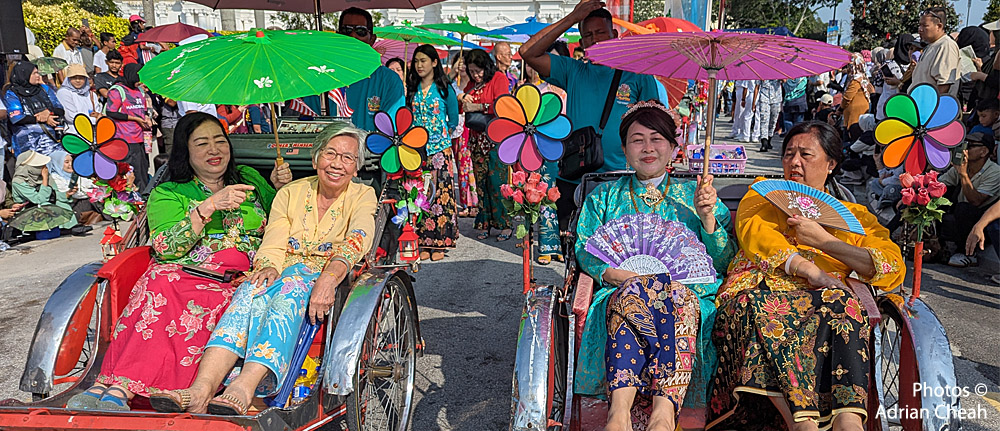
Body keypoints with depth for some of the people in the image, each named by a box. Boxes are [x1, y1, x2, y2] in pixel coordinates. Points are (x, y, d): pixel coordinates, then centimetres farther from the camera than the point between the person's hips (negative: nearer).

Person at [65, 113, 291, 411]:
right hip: (182, 272, 0)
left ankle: (118, 388, -41)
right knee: (160, 287, -36)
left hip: (240, 278, 0)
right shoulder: (167, 194, 15)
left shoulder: (250, 178, 23)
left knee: (207, 303, -34)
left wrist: (280, 188, 12)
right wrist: (209, 206, -12)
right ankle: (113, 391, -43)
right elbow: (165, 247, -3)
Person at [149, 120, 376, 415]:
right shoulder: (290, 194, 14)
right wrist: (269, 267, -22)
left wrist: (328, 279, -34)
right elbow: (273, 246, 3)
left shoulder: (363, 197, 5)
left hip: (335, 280, -3)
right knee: (253, 289, -30)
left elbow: (356, 242, -14)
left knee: (291, 288, -34)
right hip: (285, 272, 3)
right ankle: (201, 390, -47)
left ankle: (242, 390, -51)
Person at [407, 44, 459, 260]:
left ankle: (439, 242, 2)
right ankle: (423, 242, 6)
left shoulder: (444, 89, 1)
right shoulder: (412, 89, 11)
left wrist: (442, 137, 4)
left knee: (440, 194, -4)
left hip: (439, 149, -3)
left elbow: (454, 120, 7)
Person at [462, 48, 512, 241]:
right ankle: (484, 225, 9)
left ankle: (505, 224, -1)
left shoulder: (498, 78, -2)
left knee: (496, 182, -8)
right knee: (481, 182, 4)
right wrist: (464, 102, 1)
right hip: (477, 138, 6)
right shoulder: (471, 83, 16)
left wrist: (477, 107, -13)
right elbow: (465, 109, 24)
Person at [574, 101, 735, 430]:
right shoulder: (604, 196, 23)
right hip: (621, 290, 1)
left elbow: (722, 262, 11)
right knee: (634, 292, -36)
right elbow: (585, 250, 8)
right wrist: (622, 274, -11)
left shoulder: (693, 195, 20)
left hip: (689, 290, 0)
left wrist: (707, 216, -6)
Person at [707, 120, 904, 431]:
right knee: (758, 307, -36)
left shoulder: (853, 215, 25)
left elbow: (894, 269, 9)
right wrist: (807, 269, -16)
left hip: (820, 300, 1)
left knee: (839, 301, -34)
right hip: (757, 289, 0)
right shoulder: (763, 194, 26)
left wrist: (822, 239, -1)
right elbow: (753, 231, 1)